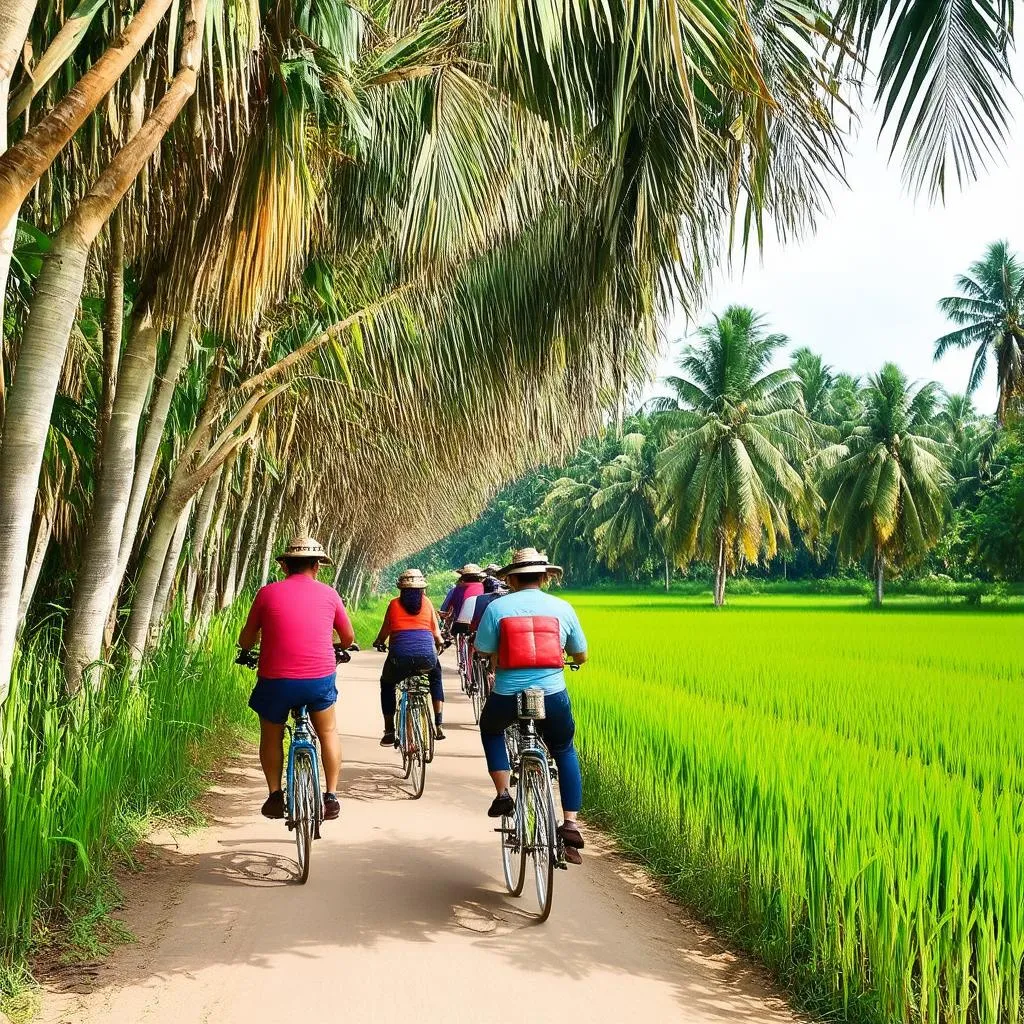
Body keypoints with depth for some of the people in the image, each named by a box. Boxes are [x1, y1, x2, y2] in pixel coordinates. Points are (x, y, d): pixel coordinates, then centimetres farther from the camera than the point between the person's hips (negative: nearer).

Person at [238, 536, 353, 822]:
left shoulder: (268, 593, 4)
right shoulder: (328, 594, 6)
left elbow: (245, 641, 11)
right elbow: (348, 638, 18)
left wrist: (248, 651, 34)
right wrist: (335, 650, 40)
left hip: (276, 680, 0)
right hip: (320, 678, 0)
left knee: (271, 737, 24)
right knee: (328, 733, 23)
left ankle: (275, 795, 24)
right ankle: (331, 796, 22)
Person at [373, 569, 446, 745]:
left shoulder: (394, 604, 15)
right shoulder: (426, 602, 16)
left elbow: (384, 633, 20)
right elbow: (436, 633, 18)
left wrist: (377, 643, 42)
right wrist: (440, 644, 41)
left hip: (400, 655, -1)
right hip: (427, 656, 1)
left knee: (387, 684, 29)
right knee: (435, 676, 34)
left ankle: (389, 732, 21)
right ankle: (438, 725, 28)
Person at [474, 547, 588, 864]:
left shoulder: (497, 607, -1)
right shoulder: (562, 607, 4)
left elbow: (483, 653, 0)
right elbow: (581, 655, 13)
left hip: (506, 697, -1)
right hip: (553, 696, 1)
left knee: (490, 729, 34)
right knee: (565, 753, 26)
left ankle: (503, 793, 20)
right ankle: (571, 824, 14)